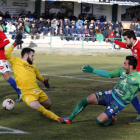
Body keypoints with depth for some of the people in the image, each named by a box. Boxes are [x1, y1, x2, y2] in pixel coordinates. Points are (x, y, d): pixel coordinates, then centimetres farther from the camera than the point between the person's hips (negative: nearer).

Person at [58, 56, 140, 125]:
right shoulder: (122, 71, 3)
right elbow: (108, 74, 16)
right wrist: (93, 70, 20)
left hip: (118, 103, -6)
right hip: (111, 94, 6)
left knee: (99, 121, -16)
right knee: (86, 100, -3)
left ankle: (112, 119, 18)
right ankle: (69, 119, 12)